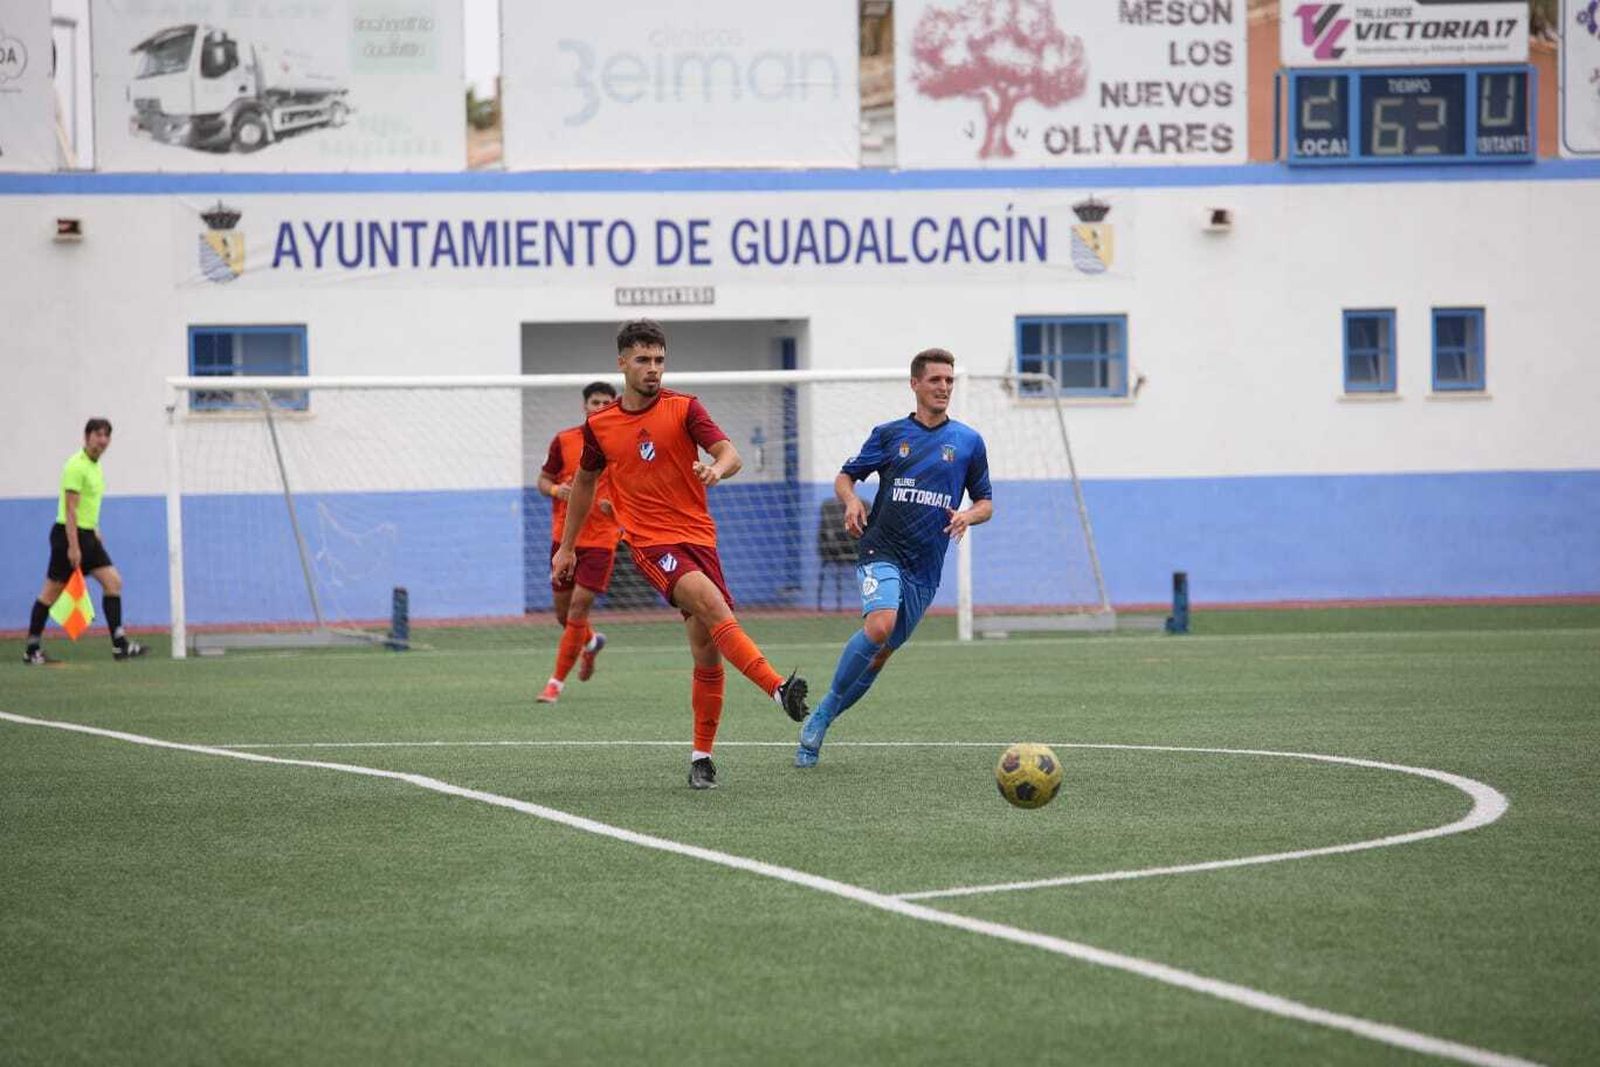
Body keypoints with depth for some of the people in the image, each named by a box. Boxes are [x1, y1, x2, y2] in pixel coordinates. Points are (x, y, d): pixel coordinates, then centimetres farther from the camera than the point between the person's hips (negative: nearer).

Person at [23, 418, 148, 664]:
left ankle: (120, 644, -5)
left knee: (113, 582, -3)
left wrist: (96, 533, 23)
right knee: (52, 591, -1)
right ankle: (32, 648, 8)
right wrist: (73, 546, -23)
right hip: (69, 534, -9)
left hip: (88, 535, 9)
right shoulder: (76, 466, -16)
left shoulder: (96, 467, 13)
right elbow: (70, 508, -20)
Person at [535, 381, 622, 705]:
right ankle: (592, 643, 45)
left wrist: (619, 504, -14)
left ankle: (557, 682, -4)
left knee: (579, 607, -12)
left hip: (601, 540, -2)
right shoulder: (564, 441, 1)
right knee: (564, 611, 9)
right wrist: (556, 490, -14)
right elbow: (543, 480, 9)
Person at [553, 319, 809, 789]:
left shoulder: (684, 408, 1)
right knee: (713, 605, -29)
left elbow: (730, 454, -10)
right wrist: (566, 547, 26)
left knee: (708, 654, 0)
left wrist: (718, 468, -35)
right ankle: (778, 688, -40)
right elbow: (584, 482, 23)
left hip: (698, 536, 2)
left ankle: (701, 755, 14)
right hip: (652, 543, -2)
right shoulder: (599, 426, 7)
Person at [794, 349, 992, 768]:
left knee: (880, 654, 5)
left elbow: (985, 502, 15)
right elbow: (844, 478, 14)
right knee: (879, 626, -28)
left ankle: (821, 719, 21)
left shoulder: (968, 442, 9)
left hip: (925, 564, 3)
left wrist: (968, 516, -8)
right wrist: (851, 502, -9)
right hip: (881, 548, -3)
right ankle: (825, 711, -15)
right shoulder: (889, 434, 6)